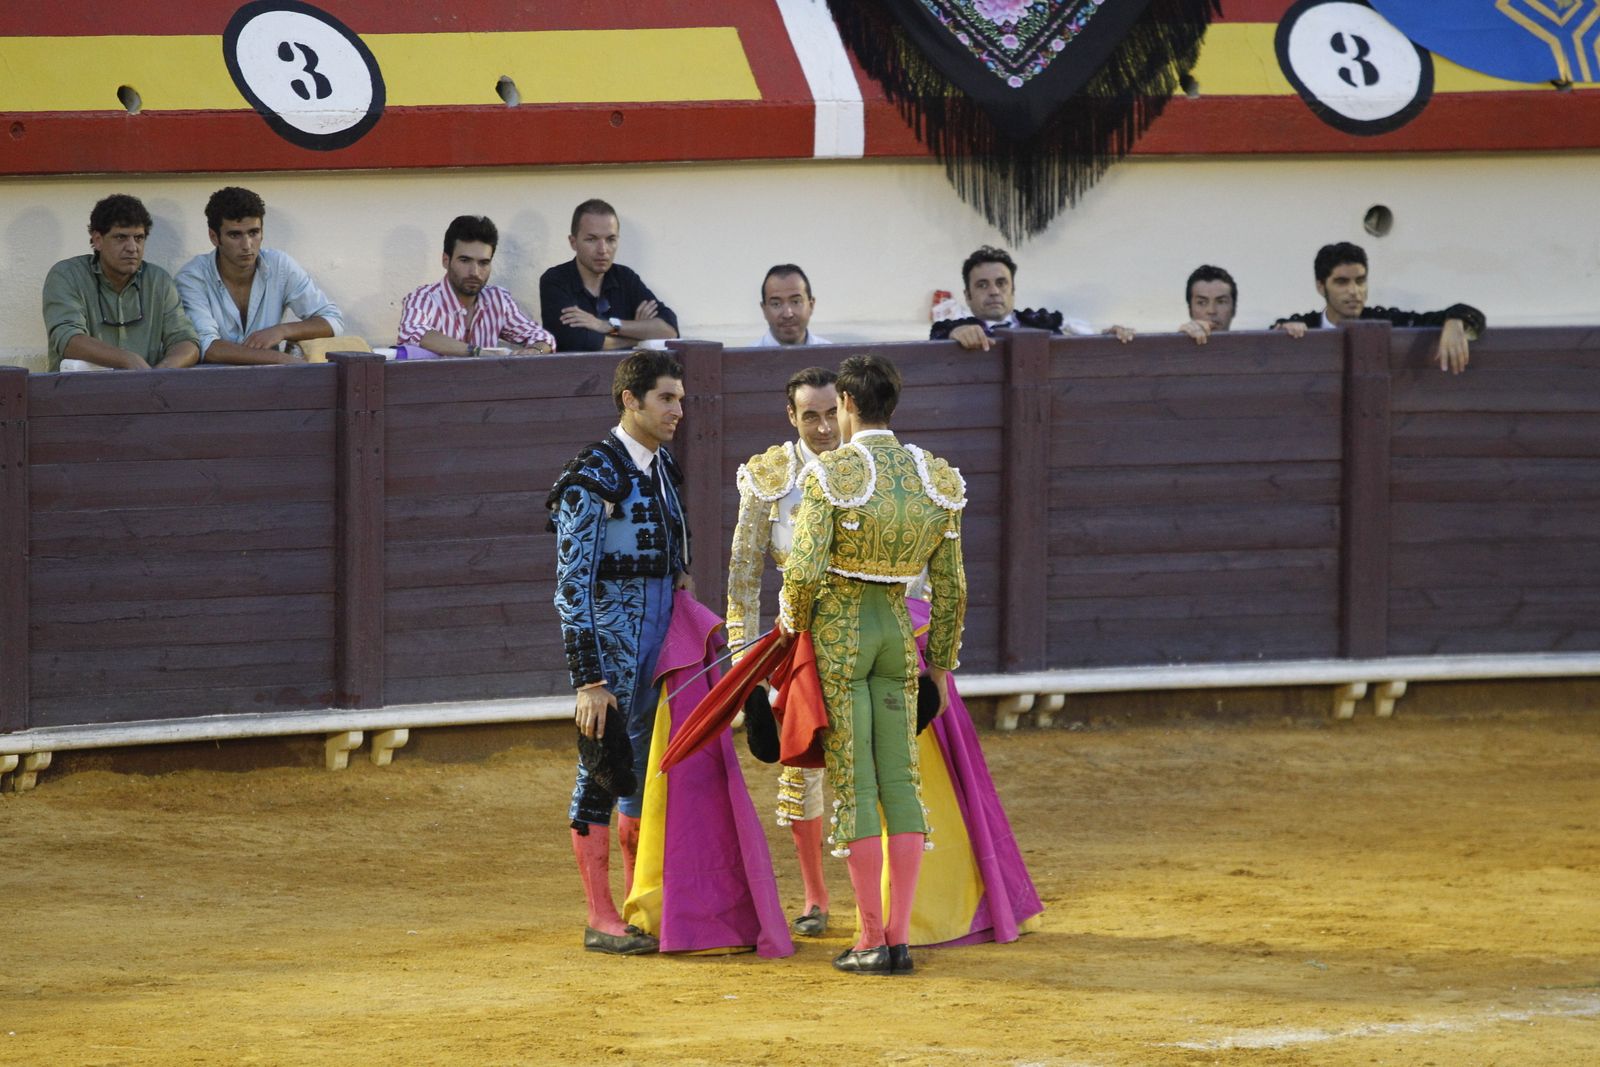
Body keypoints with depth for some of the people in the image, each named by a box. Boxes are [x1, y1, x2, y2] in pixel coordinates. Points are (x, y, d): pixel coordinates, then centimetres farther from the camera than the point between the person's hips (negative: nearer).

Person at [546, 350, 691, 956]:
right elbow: (572, 586, -17)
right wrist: (588, 680, -20)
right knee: (604, 771, -3)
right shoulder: (593, 478, -14)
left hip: (660, 645, 8)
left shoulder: (664, 469, 11)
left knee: (649, 774, 13)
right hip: (610, 648, -8)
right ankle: (601, 920, 2)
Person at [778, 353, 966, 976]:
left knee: (852, 785, -1)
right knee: (900, 781, 7)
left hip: (837, 629, -4)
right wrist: (941, 663, 16)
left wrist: (794, 619, 2)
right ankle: (900, 935, 3)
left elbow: (804, 571, -19)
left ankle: (872, 941, -1)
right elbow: (951, 585, 6)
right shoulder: (936, 478, 2)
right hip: (897, 629, 4)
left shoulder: (830, 474, -13)